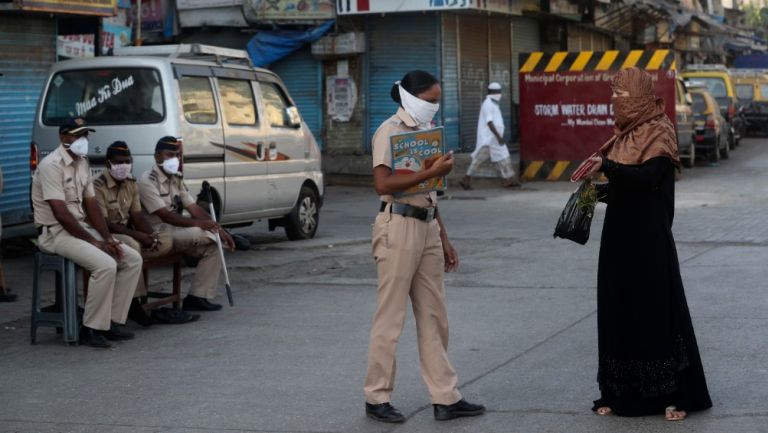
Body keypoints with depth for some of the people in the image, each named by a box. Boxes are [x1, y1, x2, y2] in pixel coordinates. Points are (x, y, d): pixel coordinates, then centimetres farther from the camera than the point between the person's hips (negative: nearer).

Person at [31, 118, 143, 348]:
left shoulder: (82, 163, 11)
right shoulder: (52, 165, -17)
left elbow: (91, 205, 12)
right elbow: (61, 214, -22)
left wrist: (108, 238, -2)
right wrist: (94, 241, -19)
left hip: (81, 228, 9)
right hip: (55, 233, -9)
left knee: (133, 259, -3)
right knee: (106, 265, -29)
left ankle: (112, 321, 0)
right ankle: (91, 329, -18)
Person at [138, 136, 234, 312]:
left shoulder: (176, 179, 14)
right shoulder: (148, 181, -13)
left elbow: (193, 207, 8)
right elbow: (164, 215, -22)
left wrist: (219, 229, -6)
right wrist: (197, 223, -31)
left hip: (177, 231, 9)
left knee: (214, 246, -6)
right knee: (201, 235, -27)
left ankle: (198, 297, -8)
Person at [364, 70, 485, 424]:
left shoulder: (425, 130, 17)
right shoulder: (390, 131, -9)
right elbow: (383, 184, -20)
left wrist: (444, 238, 18)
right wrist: (433, 172, -21)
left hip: (428, 226, 8)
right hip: (399, 226, -8)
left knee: (433, 316, 9)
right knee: (390, 317, -2)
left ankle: (446, 398, 13)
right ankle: (377, 398, 8)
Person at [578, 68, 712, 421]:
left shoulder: (659, 133, -9)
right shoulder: (626, 135, 13)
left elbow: (647, 177, -24)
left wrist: (606, 166, -30)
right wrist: (597, 190, 2)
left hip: (649, 238, -8)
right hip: (619, 235, 8)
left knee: (657, 310, -4)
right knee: (618, 311, 8)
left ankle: (676, 394, 2)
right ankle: (622, 392, 15)